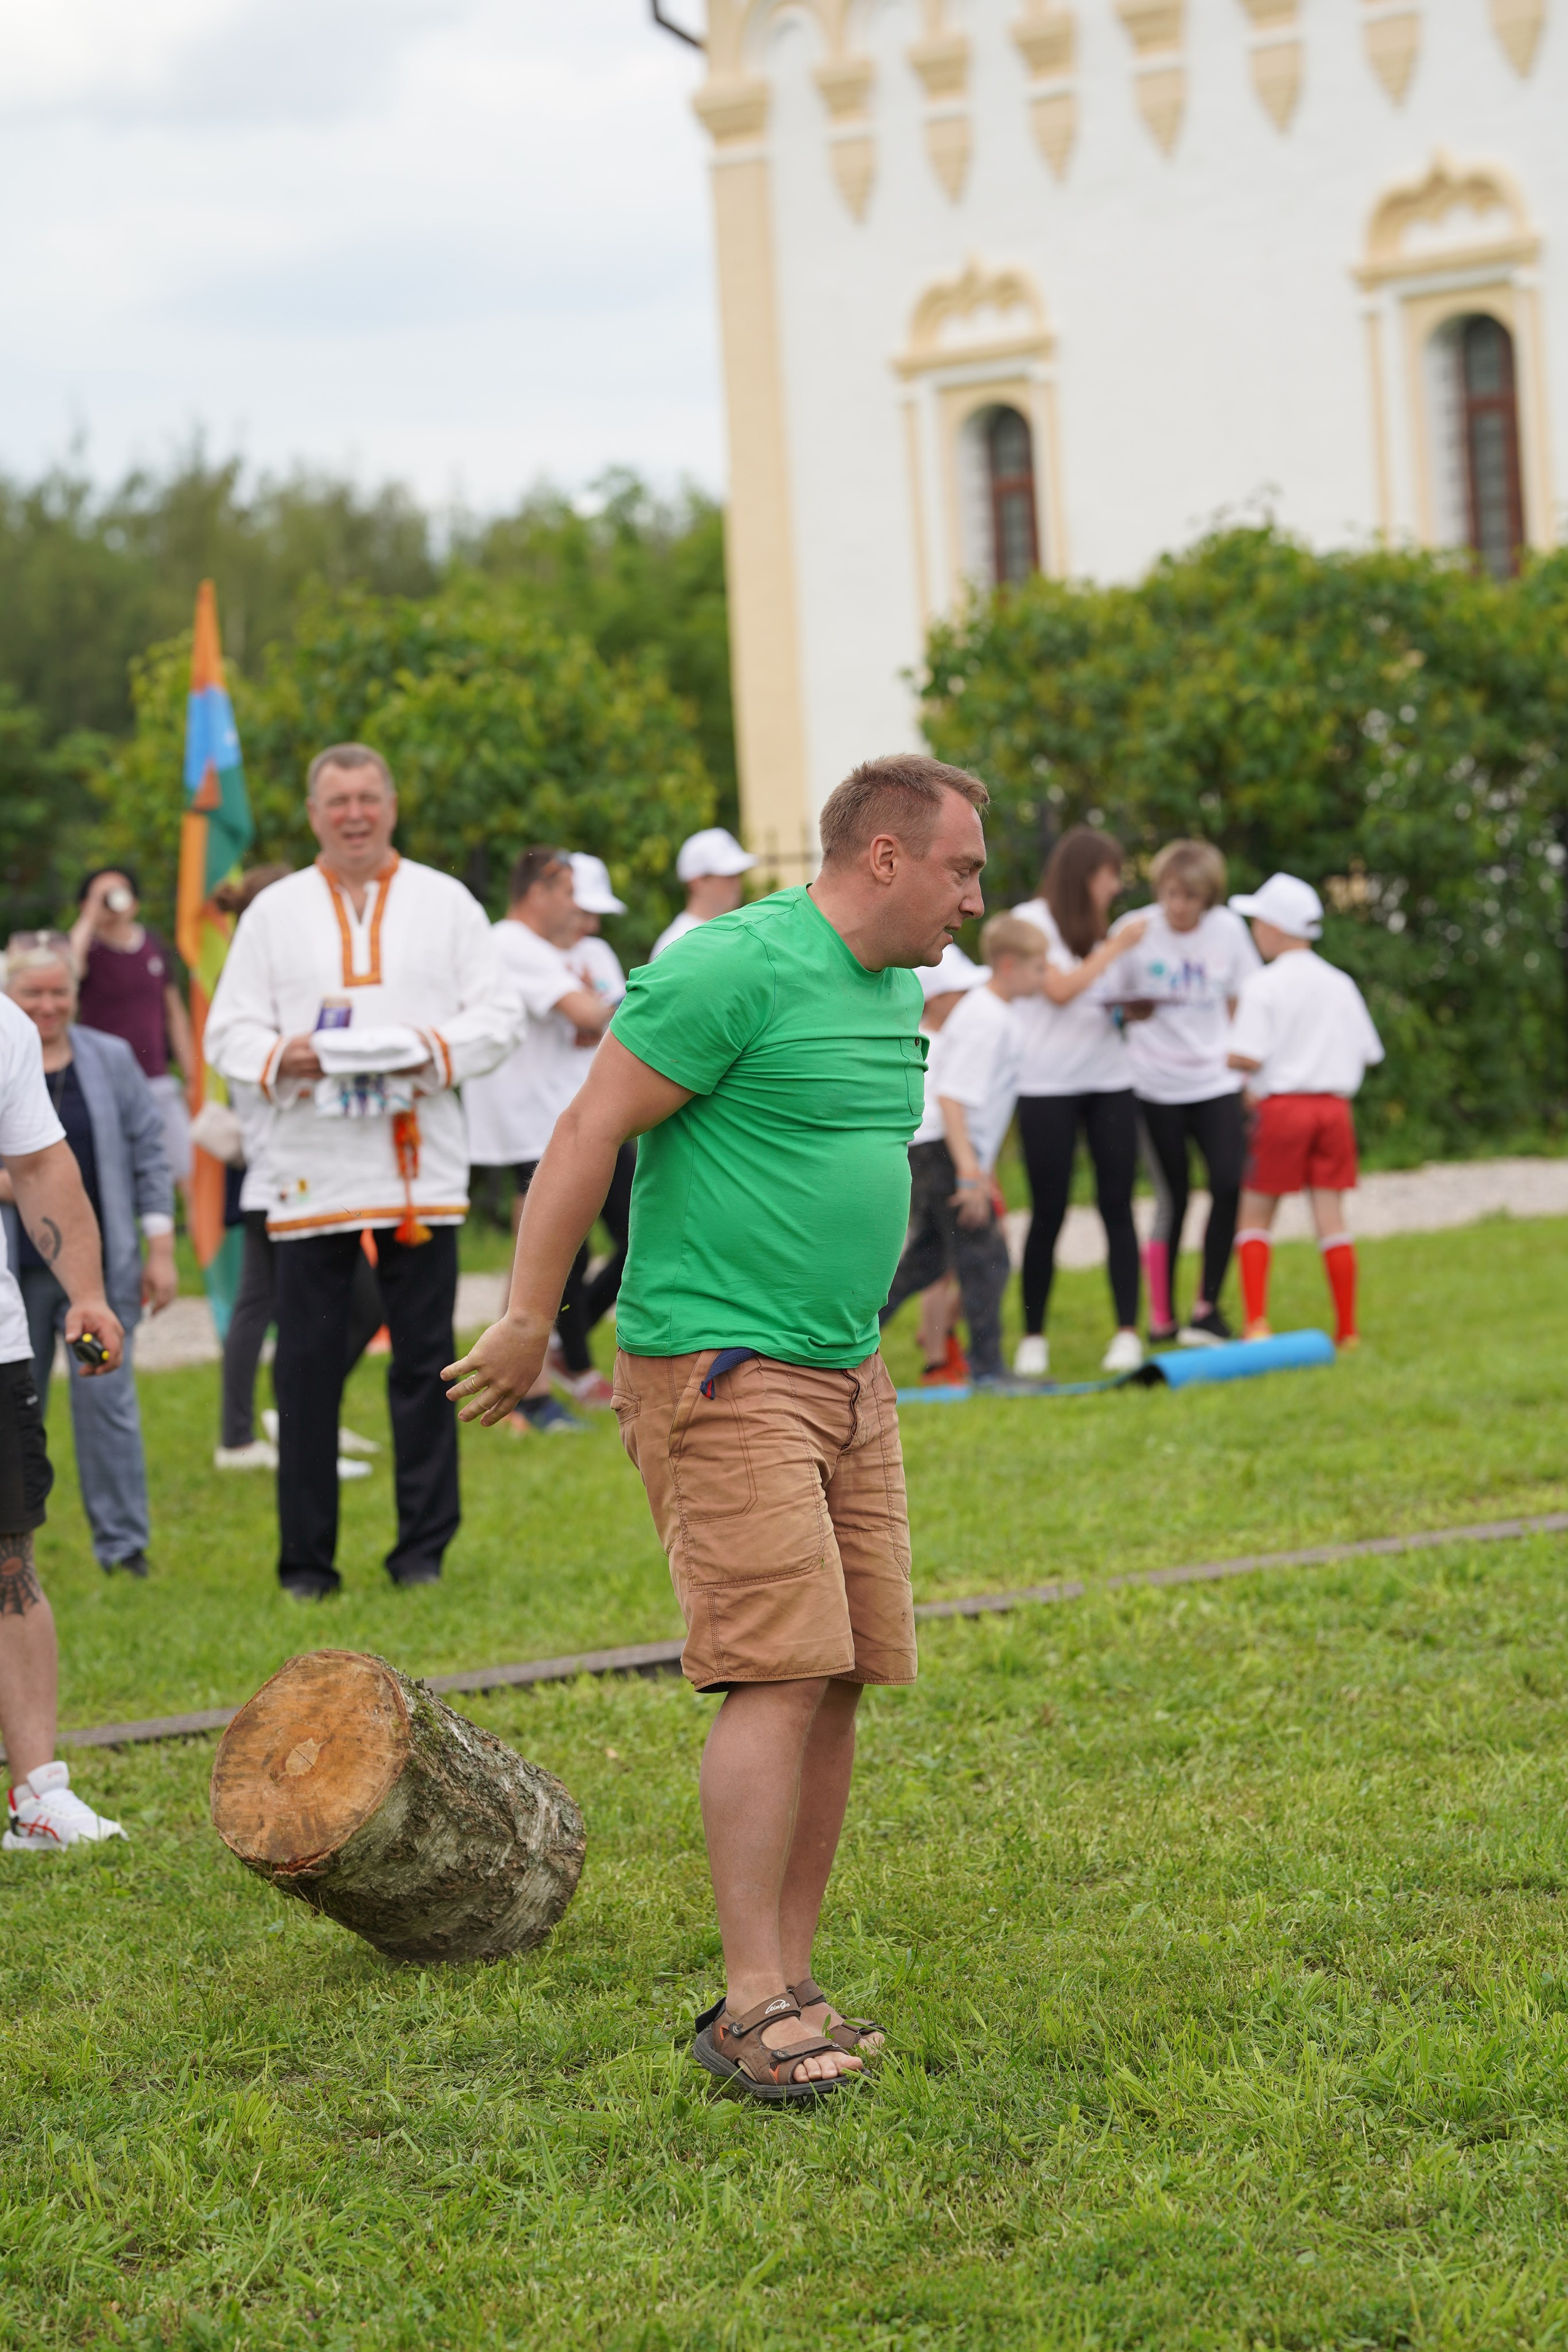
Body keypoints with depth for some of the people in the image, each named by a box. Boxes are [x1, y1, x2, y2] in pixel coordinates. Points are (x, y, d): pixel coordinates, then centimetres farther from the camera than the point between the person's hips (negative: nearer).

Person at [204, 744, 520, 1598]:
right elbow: (228, 1030, 7)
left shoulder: (444, 903, 10)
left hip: (421, 1165, 0)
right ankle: (306, 1559, 6)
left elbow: (498, 1012, 6)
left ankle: (424, 1549, 9)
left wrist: (437, 1052, -13)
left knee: (423, 1359, 0)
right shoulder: (275, 912, 10)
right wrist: (281, 1057, -14)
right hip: (310, 1169, 0)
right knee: (307, 1365, -1)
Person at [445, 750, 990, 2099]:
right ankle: (750, 2009, -12)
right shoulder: (735, 969, -13)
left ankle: (793, 1987, 12)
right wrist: (528, 1324, -12)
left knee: (840, 1685, 5)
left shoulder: (898, 990, 16)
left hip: (847, 1377, 9)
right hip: (718, 1374, -9)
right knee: (782, 1675, -15)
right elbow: (589, 1134, -13)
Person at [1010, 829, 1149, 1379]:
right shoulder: (1031, 921, -4)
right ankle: (1033, 1338, 7)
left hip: (1108, 1080, 5)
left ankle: (1127, 1331, -2)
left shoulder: (1096, 927, 16)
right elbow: (1060, 989, -13)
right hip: (1047, 1086, -5)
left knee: (1117, 1204, -2)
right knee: (1049, 1212, -2)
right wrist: (1116, 948, -9)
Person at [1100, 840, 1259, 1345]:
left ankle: (1207, 1308, -1)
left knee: (1231, 1185, -12)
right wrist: (1133, 1011, -17)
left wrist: (1251, 1073, 11)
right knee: (1172, 1198, 2)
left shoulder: (1228, 931, 2)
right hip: (1155, 1085, -2)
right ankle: (1160, 1318, 15)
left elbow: (1240, 1004, 11)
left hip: (1216, 1081, 2)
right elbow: (1107, 1001, 2)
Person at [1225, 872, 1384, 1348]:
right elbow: (1367, 1053, 10)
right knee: (1331, 1214, 6)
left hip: (1281, 1106, -4)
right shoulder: (1341, 984, 9)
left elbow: (1247, 1057, -15)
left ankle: (1256, 1322, -6)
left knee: (1256, 1214, 5)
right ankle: (1347, 1329, 4)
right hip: (1334, 1105, 4)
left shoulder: (1263, 986, -6)